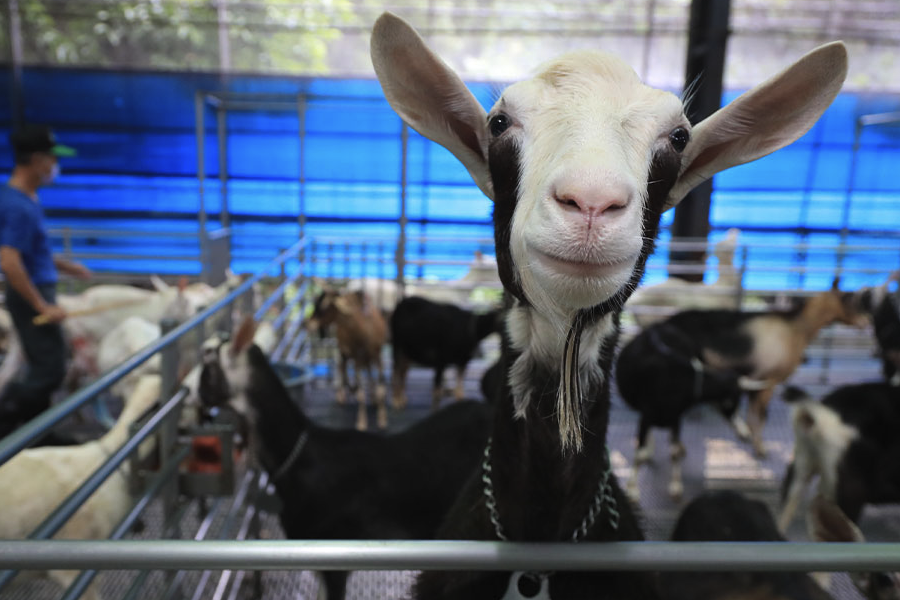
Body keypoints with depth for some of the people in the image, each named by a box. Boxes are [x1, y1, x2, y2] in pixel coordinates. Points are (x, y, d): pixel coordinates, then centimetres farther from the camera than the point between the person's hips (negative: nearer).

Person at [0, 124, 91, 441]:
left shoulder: (27, 198, 8)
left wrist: (65, 266, 21)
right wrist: (42, 306, -23)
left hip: (39, 293, 10)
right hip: (31, 297, -10)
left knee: (43, 370, 16)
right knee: (50, 371, -6)